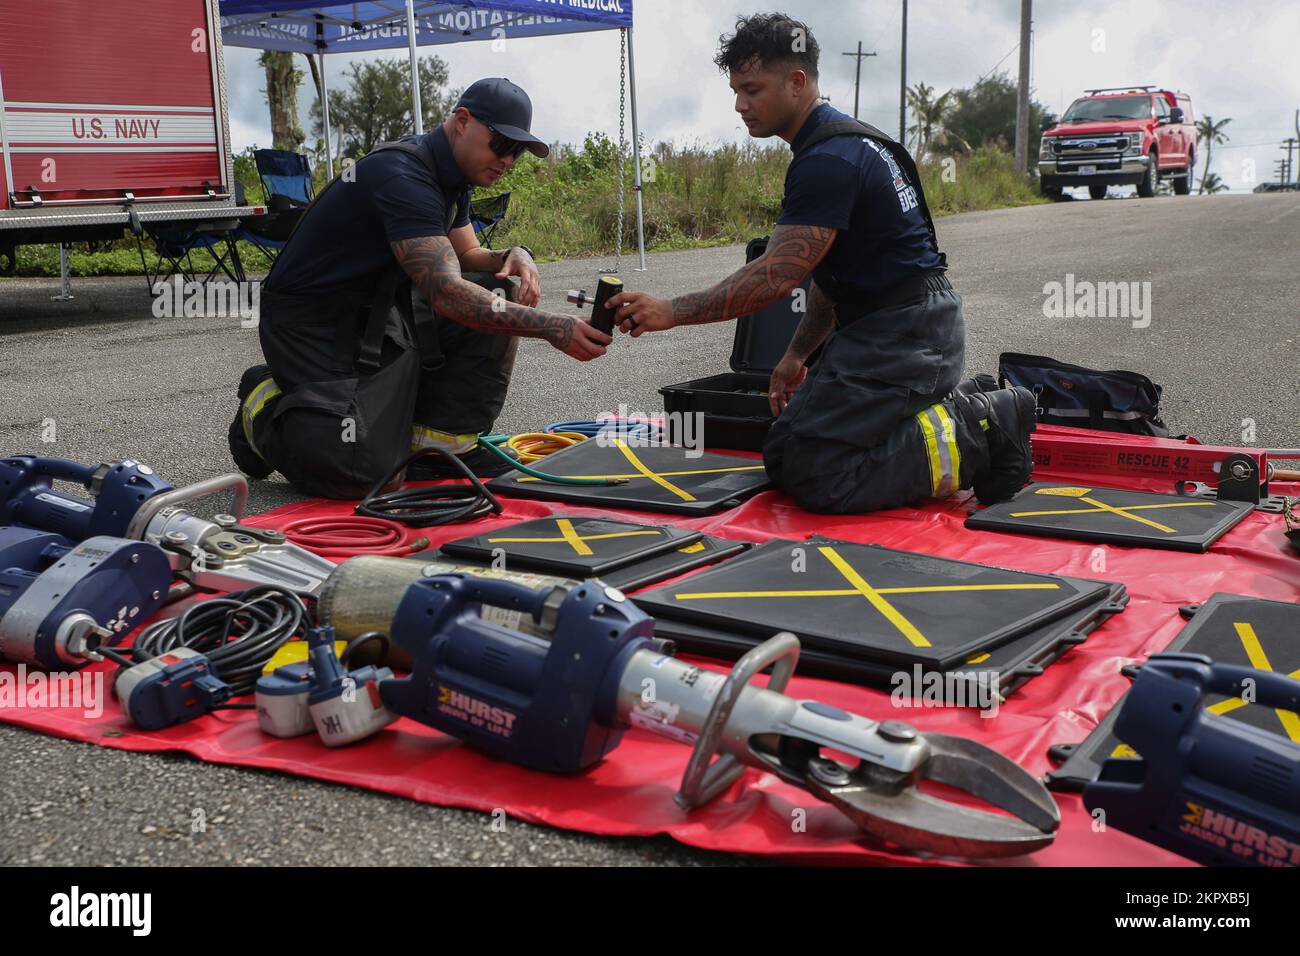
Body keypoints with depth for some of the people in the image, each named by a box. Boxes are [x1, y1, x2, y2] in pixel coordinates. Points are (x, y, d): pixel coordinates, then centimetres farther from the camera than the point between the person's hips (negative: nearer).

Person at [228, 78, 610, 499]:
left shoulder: (450, 175, 7)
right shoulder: (403, 176, -25)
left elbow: (466, 253, 17)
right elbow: (445, 291, -33)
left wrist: (514, 256, -7)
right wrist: (550, 327, -36)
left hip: (378, 310, 10)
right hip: (310, 322, -10)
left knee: (498, 298, -3)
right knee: (365, 473, -24)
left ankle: (443, 442, 2)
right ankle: (266, 405, 6)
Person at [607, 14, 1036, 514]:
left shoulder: (829, 159, -18)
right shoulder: (840, 143, 16)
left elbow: (775, 276, -23)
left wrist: (672, 312, -20)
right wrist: (797, 354, 19)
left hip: (902, 335, -10)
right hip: (880, 326, 10)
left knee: (809, 473, -16)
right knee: (784, 452, 11)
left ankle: (977, 433, -8)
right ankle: (965, 404, 12)